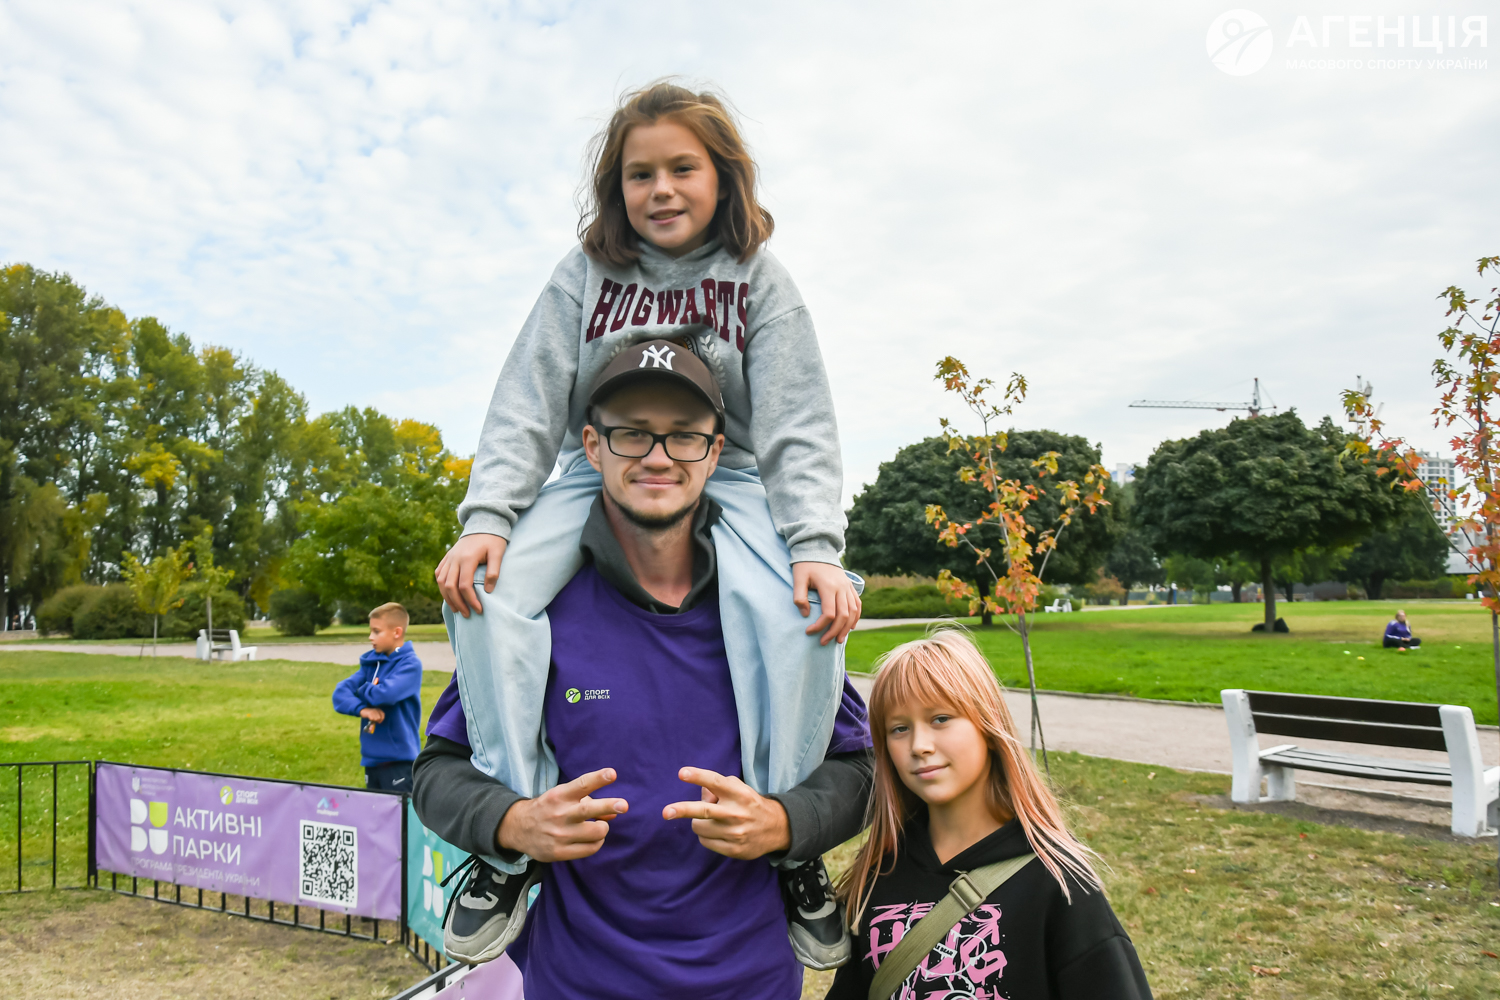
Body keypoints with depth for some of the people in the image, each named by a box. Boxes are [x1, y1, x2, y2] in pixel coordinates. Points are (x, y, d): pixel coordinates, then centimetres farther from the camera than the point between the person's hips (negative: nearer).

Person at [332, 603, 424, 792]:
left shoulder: (410, 664, -9)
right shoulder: (370, 662, 10)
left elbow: (387, 694, -24)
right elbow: (340, 693, 2)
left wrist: (362, 690, -4)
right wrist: (361, 709, -17)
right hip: (372, 757, 7)